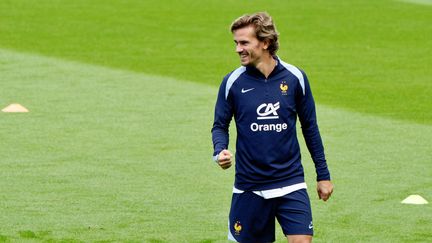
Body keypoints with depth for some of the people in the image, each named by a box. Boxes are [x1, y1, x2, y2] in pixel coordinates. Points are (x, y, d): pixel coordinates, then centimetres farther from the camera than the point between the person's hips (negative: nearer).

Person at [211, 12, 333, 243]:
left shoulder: (295, 78, -1)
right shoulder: (232, 82, -3)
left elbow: (310, 127, 8)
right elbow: (220, 126, 6)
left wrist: (323, 174, 10)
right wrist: (220, 151, -16)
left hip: (291, 184, 0)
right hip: (249, 187, 0)